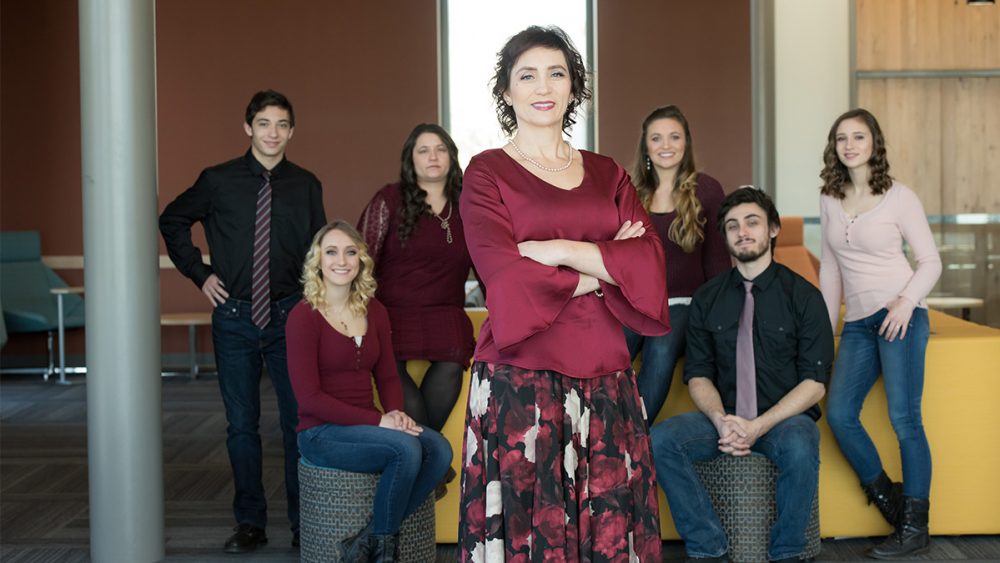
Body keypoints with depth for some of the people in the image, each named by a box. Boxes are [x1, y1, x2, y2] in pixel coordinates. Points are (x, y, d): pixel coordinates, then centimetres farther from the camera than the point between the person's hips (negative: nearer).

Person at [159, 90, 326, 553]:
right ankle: (250, 523, 18)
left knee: (299, 420, 2)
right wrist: (199, 274, 6)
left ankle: (304, 522, 14)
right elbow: (172, 222, 13)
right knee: (241, 424, 7)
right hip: (234, 316, 0)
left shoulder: (305, 186, 1)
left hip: (289, 315, 0)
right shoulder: (218, 181, 0)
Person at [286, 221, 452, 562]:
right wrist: (378, 421, -19)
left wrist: (396, 412, -9)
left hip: (365, 426, 6)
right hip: (322, 432, -6)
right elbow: (309, 397, -13)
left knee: (438, 449, -22)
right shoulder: (304, 317, -9)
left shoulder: (374, 312, 9)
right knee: (406, 448, -30)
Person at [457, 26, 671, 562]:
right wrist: (603, 268, -4)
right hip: (520, 381, -3)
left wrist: (560, 249, -10)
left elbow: (650, 262, 0)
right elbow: (506, 279, -9)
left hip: (604, 381, 4)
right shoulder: (486, 172, 3)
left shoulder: (607, 174, 15)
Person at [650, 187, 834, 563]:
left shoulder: (802, 295, -1)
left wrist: (759, 426, -18)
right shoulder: (706, 299, 9)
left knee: (800, 448, -37)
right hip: (724, 418, 3)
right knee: (661, 440, -25)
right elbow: (698, 375, 7)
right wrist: (721, 420, -15)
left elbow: (815, 382, -6)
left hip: (784, 418, -3)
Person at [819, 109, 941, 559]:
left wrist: (906, 301, -16)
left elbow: (930, 261, 1)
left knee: (903, 417, -9)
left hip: (899, 315, -5)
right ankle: (888, 499, 11)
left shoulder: (899, 197, -1)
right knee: (839, 413, -9)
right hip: (858, 322, 5)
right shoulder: (830, 201, 13)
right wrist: (826, 325, 14)